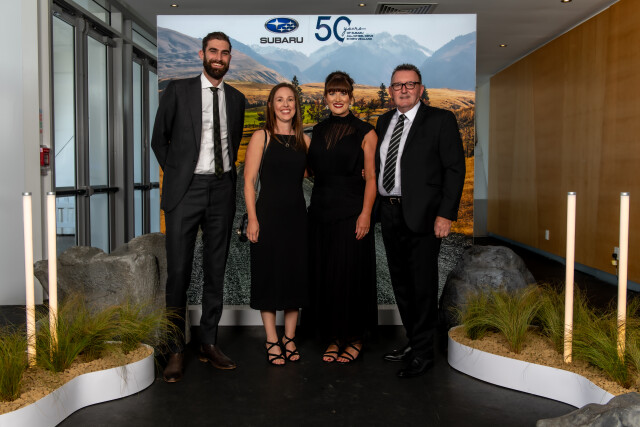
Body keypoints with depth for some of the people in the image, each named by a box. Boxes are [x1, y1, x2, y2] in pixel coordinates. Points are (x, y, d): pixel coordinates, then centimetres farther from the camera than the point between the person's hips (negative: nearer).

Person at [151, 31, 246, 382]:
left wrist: (227, 174, 10)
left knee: (216, 270, 8)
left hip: (222, 189, 3)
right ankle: (175, 350, 8)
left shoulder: (236, 99, 13)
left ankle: (209, 343, 20)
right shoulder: (178, 90, 4)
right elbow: (159, 138, 8)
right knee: (179, 270, -4)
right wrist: (176, 173, 4)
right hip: (186, 190, -3)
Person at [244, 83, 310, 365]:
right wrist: (252, 219, -13)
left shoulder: (303, 140, 9)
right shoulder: (262, 137, -2)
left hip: (297, 215, 4)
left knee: (296, 276, 9)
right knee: (269, 275, 3)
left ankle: (289, 338, 24)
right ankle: (272, 340, 17)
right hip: (269, 214, -4)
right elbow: (249, 180, -6)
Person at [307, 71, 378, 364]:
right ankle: (334, 338, 22)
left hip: (351, 212, -5)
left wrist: (365, 213, -16)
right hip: (321, 211, 5)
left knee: (350, 274, 1)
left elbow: (371, 178, -7)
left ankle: (355, 339, 17)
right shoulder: (318, 131, 12)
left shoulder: (365, 133, -2)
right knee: (324, 276, 8)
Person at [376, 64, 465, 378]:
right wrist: (375, 205, 6)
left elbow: (455, 168, -8)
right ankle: (413, 341, 31)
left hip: (421, 215, -6)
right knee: (401, 282, 15)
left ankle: (422, 353, 14)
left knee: (423, 285, 1)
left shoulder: (440, 120, -4)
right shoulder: (384, 121, 14)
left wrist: (446, 214, -15)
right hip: (390, 213, 6)